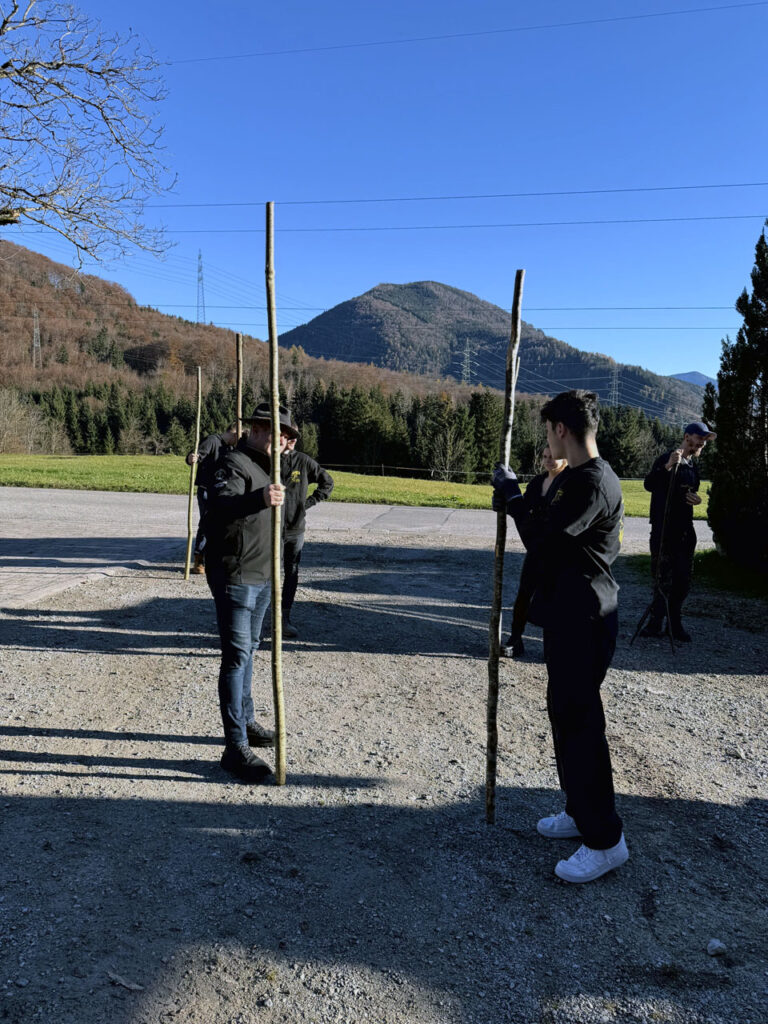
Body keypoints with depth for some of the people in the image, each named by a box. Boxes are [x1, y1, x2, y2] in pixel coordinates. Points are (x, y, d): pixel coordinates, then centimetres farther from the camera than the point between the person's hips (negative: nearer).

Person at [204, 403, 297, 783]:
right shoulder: (235, 464, -16)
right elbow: (220, 504, -42)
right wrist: (259, 499, -55)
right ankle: (235, 747, -3)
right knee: (236, 656, -8)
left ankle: (246, 723, 33)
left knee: (248, 650, 19)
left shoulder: (264, 467, 14)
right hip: (235, 578, -10)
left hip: (261, 577, 10)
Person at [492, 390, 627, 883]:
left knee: (580, 722, -3)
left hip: (584, 620, -11)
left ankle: (605, 840, 11)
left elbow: (541, 540, -23)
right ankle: (581, 811, 34)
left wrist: (512, 494, -12)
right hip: (568, 614, 11)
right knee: (565, 713, 19)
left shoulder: (593, 483, -21)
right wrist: (515, 500, 6)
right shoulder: (575, 477, 13)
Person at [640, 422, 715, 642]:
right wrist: (668, 466, -38)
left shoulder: (693, 466, 16)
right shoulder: (666, 459, -9)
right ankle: (656, 623, 3)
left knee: (683, 579, 10)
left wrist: (696, 500, 6)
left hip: (685, 529, 8)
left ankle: (674, 623, 19)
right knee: (662, 578, -5)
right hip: (664, 530, -8)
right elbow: (649, 484, -24)